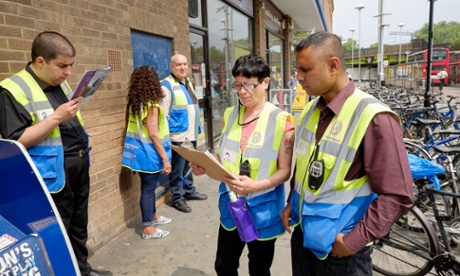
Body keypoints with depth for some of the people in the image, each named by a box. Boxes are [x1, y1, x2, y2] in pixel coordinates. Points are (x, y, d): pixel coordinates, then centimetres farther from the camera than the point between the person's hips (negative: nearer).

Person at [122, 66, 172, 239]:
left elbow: (134, 129, 10)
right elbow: (153, 135, -20)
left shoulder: (133, 103, 5)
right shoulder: (151, 106, -17)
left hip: (138, 151, 8)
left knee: (149, 186, 21)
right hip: (148, 153, -8)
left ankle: (153, 216, 38)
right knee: (148, 188, 3)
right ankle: (148, 228, 16)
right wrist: (165, 158, -17)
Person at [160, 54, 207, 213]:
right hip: (178, 135, -8)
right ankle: (177, 198, 16)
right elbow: (163, 114, -16)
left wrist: (198, 128, 20)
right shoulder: (167, 85, -13)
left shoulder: (188, 82, 14)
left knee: (188, 165, 20)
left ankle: (189, 191, 35)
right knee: (178, 169, 3)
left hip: (191, 134, 8)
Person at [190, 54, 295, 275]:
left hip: (262, 208, -4)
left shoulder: (281, 120, -15)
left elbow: (285, 171, -14)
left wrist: (255, 185, -30)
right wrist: (205, 166, -10)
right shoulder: (230, 115, 2)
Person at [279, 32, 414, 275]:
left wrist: (356, 240, -18)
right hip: (303, 233, 6)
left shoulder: (373, 118, -20)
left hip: (340, 248, -6)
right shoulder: (310, 110, 2)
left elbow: (397, 195, -19)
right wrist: (291, 203, 8)